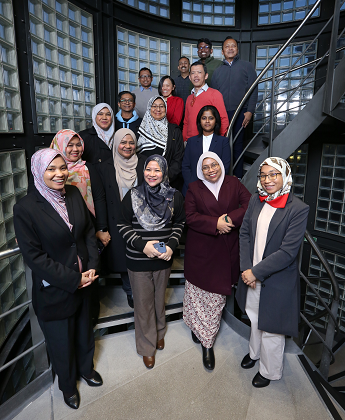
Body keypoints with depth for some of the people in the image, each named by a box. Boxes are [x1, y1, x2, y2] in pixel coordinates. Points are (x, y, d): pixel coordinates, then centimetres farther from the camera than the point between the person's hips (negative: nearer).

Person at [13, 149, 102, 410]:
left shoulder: (74, 193, -4)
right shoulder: (25, 208, -20)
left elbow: (89, 231, 2)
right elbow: (33, 256, -19)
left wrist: (92, 266, -8)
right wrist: (73, 279, -18)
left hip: (84, 282, 5)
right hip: (54, 290, -4)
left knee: (84, 328, 26)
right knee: (61, 341, 19)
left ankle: (86, 367, 55)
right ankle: (68, 385, 48)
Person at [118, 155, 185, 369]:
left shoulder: (175, 196, -5)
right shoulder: (133, 195, -10)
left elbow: (179, 223, 5)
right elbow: (123, 225, -5)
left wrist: (171, 245, -11)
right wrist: (142, 244, -17)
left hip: (163, 258, 2)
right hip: (138, 260, -1)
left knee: (160, 298, 21)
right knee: (143, 302, 10)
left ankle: (159, 333, 49)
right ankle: (147, 347, 32)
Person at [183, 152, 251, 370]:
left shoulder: (233, 184, 5)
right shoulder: (194, 188, 1)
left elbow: (250, 205, -5)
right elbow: (190, 217, -7)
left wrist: (230, 219, -19)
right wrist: (216, 223, -20)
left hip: (226, 251, 1)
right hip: (201, 251, -1)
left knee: (217, 293, 9)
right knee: (198, 291, 7)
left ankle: (207, 342, 23)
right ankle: (198, 326, 34)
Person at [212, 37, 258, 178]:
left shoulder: (247, 66, 9)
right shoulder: (217, 71, 18)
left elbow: (253, 90, 2)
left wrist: (250, 111, -10)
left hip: (240, 113, -2)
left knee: (237, 145, 1)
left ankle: (238, 177, 9)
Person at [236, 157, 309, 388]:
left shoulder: (298, 209, -19)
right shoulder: (256, 200, -2)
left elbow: (288, 251, -21)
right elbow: (245, 233, 1)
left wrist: (256, 272, -19)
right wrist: (246, 268, -9)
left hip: (278, 280, -5)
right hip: (252, 276, 5)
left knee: (271, 328, 13)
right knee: (255, 319, 26)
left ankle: (269, 371, 40)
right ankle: (255, 352, 54)